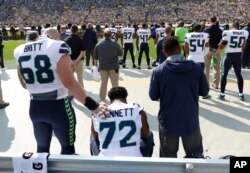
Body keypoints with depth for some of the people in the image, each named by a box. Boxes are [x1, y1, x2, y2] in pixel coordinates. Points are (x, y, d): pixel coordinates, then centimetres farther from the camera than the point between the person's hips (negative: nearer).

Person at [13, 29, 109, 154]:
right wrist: (93, 106, -21)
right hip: (58, 106, -5)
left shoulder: (20, 51, 4)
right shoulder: (57, 47, -14)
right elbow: (69, 83, -22)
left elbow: (24, 85, 13)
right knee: (68, 147, 14)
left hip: (35, 107, 6)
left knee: (42, 148, 22)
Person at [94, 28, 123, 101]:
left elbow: (95, 57, 3)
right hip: (113, 67, -2)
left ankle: (102, 97, 22)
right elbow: (121, 53, 5)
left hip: (103, 67, 2)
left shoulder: (98, 45, -4)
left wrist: (96, 64, 17)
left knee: (103, 82, 13)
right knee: (115, 83, 7)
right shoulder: (115, 44, -9)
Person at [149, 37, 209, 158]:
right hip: (191, 121, 1)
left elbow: (153, 96, -5)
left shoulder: (158, 71, -13)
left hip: (168, 122, -1)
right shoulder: (196, 67, -8)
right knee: (196, 155, 22)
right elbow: (204, 91, 2)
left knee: (169, 156, 17)